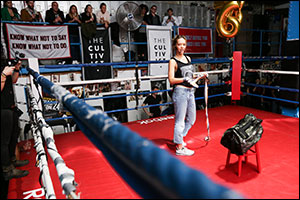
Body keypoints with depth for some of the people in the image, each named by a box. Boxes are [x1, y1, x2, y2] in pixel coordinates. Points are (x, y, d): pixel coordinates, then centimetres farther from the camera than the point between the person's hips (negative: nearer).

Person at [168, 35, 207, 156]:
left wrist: (200, 77, 10)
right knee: (180, 121, -2)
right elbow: (171, 80, -16)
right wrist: (185, 79, -25)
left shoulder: (188, 58, 15)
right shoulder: (173, 61, -7)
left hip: (190, 92, 8)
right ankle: (179, 148, 9)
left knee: (191, 119, 16)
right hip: (180, 92, -8)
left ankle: (178, 138, 34)